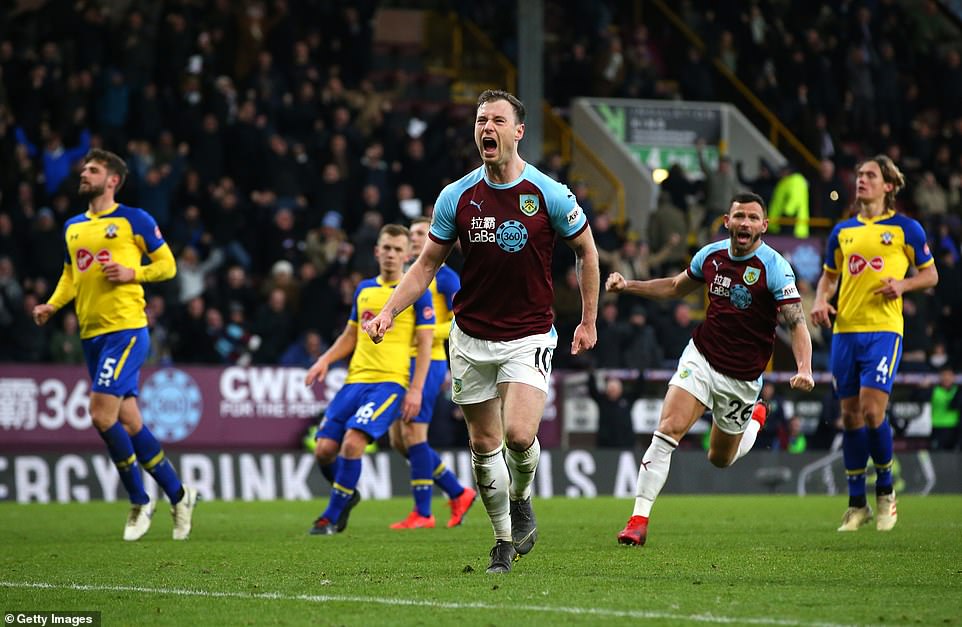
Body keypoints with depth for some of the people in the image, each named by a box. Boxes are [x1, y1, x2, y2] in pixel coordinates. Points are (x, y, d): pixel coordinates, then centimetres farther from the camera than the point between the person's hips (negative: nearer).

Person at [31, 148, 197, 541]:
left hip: (126, 329, -7)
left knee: (102, 415, -16)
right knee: (128, 422, 7)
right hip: (92, 334, 7)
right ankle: (179, 496, 19)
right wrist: (52, 305, 7)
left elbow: (167, 264, 1)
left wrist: (131, 273, -15)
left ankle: (139, 501, 0)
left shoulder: (134, 220, -2)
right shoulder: (72, 227, 16)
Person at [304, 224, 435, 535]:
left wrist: (416, 389, -11)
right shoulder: (364, 289, 16)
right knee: (324, 449, -5)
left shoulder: (416, 291, 0)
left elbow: (425, 344, -2)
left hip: (391, 382, -6)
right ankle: (348, 495, 25)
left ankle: (332, 516, -9)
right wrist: (325, 361, 9)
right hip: (356, 380, 6)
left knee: (352, 442, -23)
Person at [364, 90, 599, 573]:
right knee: (484, 444, 5)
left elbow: (586, 252, 6)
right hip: (470, 338, 3)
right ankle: (504, 539, 22)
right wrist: (388, 312, -6)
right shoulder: (457, 197, -2)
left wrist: (588, 322, 6)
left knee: (519, 434, -20)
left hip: (529, 337, -3)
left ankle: (521, 498, 13)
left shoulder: (550, 195, -9)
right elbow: (427, 264, 6)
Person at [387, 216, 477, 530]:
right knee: (399, 439, 7)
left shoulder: (444, 276, -4)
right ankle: (459, 494, 18)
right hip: (404, 362, 9)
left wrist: (430, 332, -20)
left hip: (428, 362, -9)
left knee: (413, 433, -12)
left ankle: (422, 513, -5)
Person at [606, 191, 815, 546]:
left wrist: (804, 369, -37)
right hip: (701, 357, 2)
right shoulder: (711, 255, -1)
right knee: (668, 429, -20)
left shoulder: (774, 268, -16)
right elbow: (676, 287, 18)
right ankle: (639, 520, -18)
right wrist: (628, 286, 7)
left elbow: (796, 323, -21)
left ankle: (755, 418, 50)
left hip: (742, 378, -2)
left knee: (721, 459, 15)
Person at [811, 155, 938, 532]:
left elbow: (930, 275, 8)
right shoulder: (842, 231, 13)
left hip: (883, 330, -4)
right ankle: (856, 504, 13)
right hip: (845, 331, 4)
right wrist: (820, 301, 3)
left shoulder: (905, 229, 2)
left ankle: (885, 490, 6)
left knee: (872, 410, -16)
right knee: (850, 416, 5)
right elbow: (828, 275, 23)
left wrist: (903, 284, -11)